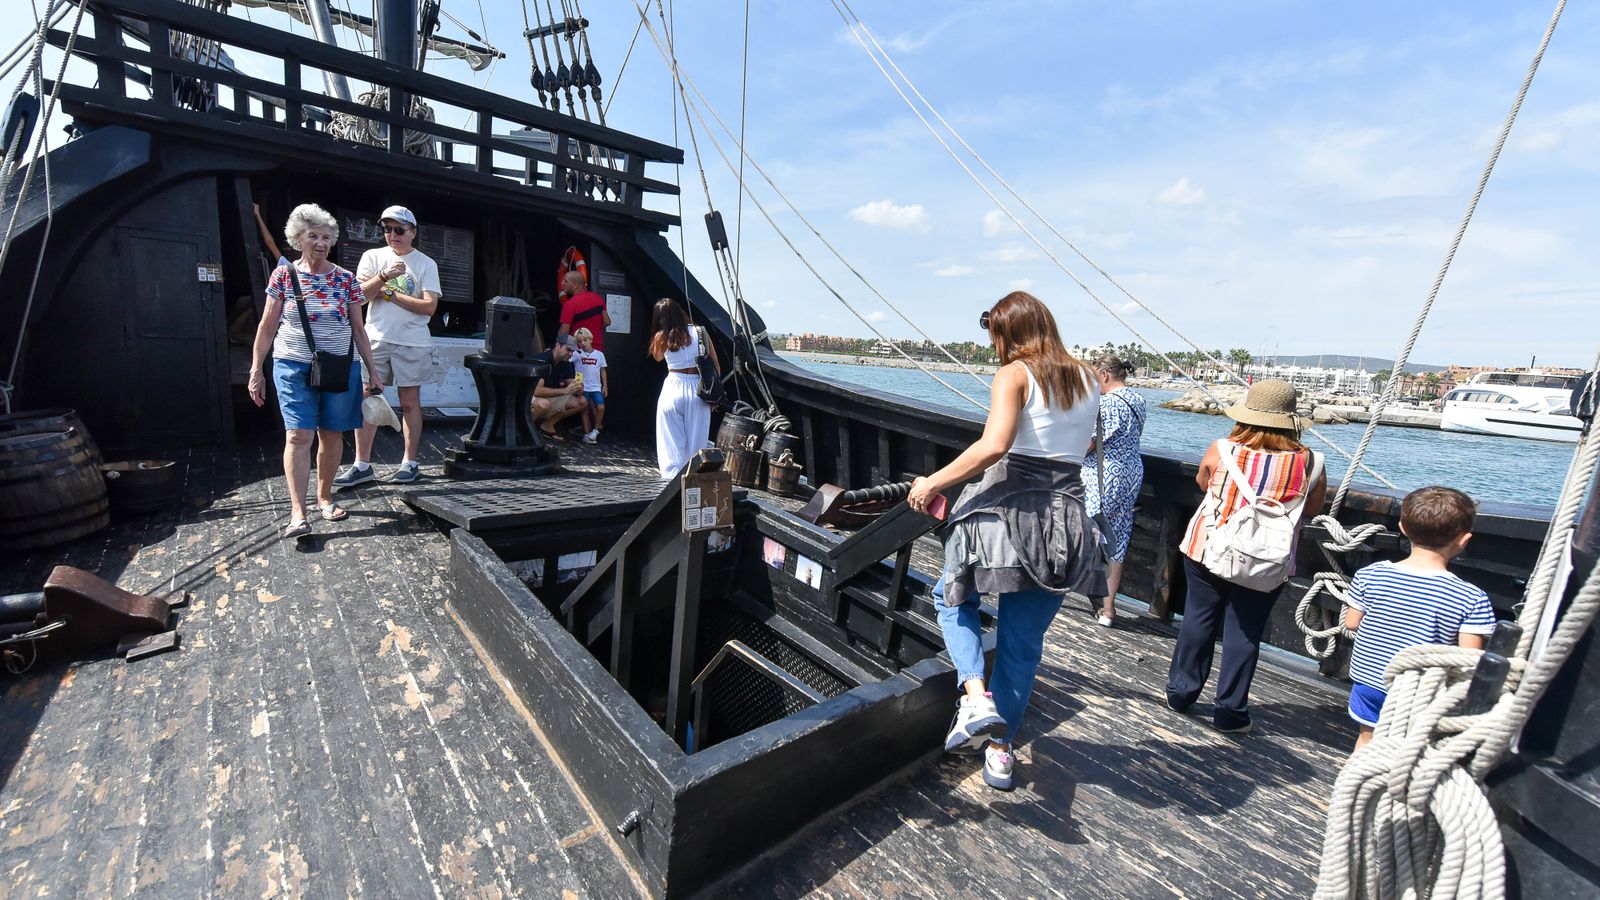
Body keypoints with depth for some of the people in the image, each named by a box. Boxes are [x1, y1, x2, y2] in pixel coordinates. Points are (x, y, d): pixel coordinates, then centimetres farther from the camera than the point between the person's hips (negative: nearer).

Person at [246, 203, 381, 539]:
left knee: (332, 434, 6)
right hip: (294, 367, -1)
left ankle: (325, 497, 23)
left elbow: (358, 329, 8)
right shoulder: (283, 275, 2)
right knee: (299, 435, -9)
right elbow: (267, 327, 4)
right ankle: (298, 513, -8)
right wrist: (256, 370, 2)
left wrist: (373, 370, 5)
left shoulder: (346, 279, 5)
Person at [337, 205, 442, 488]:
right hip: (376, 338, 3)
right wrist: (384, 276, -16)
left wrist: (390, 293, -6)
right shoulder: (373, 256, 10)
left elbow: (429, 306, -7)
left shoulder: (426, 264, 3)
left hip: (412, 342, -2)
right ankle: (362, 465, 6)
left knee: (410, 402, 3)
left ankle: (411, 463, 11)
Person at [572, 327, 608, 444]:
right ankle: (587, 433, 16)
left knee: (601, 407, -15)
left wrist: (605, 386, 8)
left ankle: (595, 430, 4)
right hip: (582, 387, -1)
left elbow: (603, 371, 9)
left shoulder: (599, 354, 3)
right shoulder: (577, 354, -3)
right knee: (585, 410, 5)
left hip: (596, 387, 1)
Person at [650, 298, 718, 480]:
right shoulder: (699, 332, 1)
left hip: (673, 388, -1)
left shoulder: (661, 337, -1)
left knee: (672, 439, 8)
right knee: (696, 440, 10)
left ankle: (673, 477, 8)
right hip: (698, 389, 1)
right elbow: (716, 365, 2)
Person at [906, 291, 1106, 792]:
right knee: (1024, 639, 16)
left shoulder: (1015, 375, -7)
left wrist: (933, 483, -16)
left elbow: (993, 447, -22)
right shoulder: (1088, 380, 12)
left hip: (1008, 506, -6)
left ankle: (976, 698, -1)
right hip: (1066, 517, 6)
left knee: (954, 598, 19)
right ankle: (1001, 748, 27)